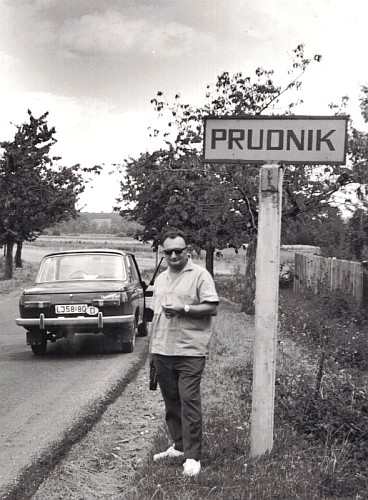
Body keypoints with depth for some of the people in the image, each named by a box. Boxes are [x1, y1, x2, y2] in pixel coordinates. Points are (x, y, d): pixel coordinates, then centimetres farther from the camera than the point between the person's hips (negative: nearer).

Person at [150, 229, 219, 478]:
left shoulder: (200, 275, -4)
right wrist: (154, 347, 20)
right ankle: (179, 446, 25)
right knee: (171, 401, 12)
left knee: (189, 401, -9)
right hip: (162, 351, 7)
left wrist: (183, 309, -20)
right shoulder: (161, 278, 17)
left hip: (190, 352, -7)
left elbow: (212, 308, -10)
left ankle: (193, 457, -5)